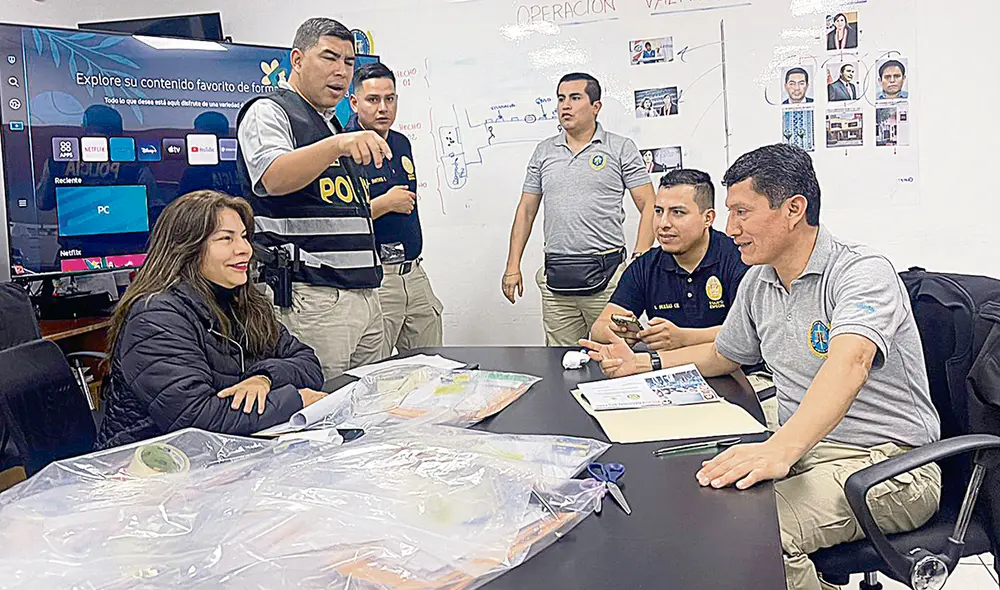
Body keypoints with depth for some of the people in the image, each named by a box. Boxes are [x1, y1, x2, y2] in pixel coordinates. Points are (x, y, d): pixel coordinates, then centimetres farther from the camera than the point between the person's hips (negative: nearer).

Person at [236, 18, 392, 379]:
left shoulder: (332, 124, 24)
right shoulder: (269, 112, -2)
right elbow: (273, 179, -24)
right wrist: (337, 145, -37)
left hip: (364, 293, 9)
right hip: (313, 298, -9)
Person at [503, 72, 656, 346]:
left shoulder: (621, 149, 4)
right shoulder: (544, 152, 14)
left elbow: (649, 206, 0)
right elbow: (526, 210, 16)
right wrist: (513, 266, 9)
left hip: (606, 274, -3)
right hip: (555, 279, 3)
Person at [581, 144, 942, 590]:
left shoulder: (862, 272, -16)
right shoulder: (758, 282, 9)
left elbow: (847, 364, -34)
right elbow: (725, 354, 26)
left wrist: (780, 449, -49)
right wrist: (642, 364, 14)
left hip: (889, 463, -7)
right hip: (801, 450, 8)